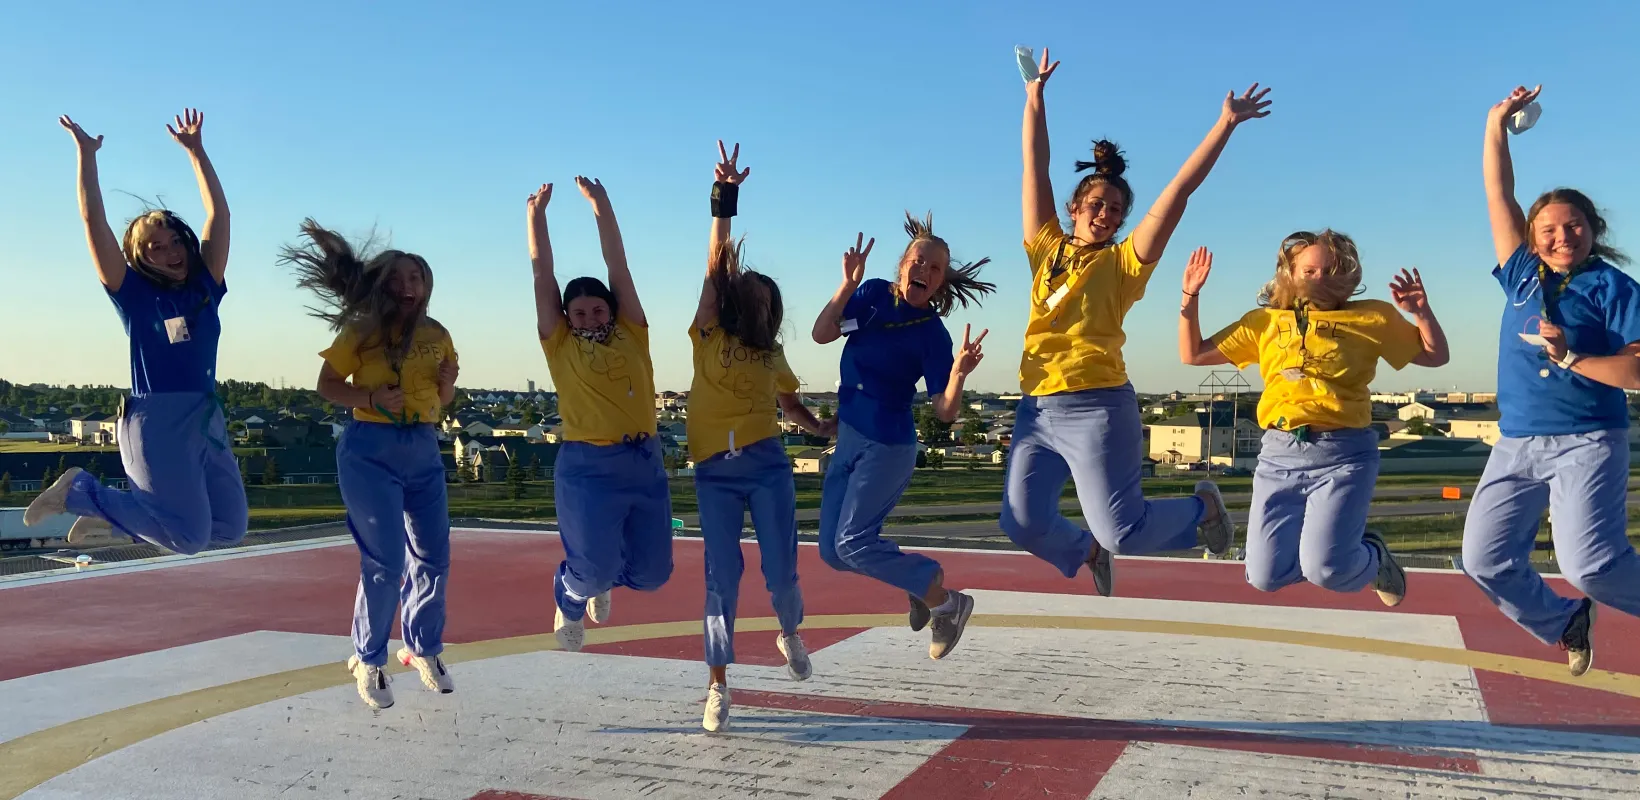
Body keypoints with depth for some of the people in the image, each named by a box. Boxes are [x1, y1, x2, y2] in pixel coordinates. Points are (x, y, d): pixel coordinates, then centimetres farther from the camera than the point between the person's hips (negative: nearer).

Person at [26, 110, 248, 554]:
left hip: (208, 420, 6)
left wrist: (195, 150, 11)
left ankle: (111, 516, 23)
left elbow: (218, 214, 10)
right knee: (189, 537, -10)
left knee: (230, 527, 7)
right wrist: (86, 154, -2)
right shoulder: (134, 294, 1)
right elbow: (94, 221, -3)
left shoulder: (205, 289, 11)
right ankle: (79, 490, 9)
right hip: (156, 420, -6)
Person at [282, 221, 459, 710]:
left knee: (433, 558, 8)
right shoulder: (362, 330, -5)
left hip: (424, 452, 5)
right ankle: (368, 660, 12)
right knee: (386, 561, -7)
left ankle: (424, 650, 27)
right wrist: (373, 399, -19)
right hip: (370, 450, -5)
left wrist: (448, 383, -4)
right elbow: (327, 385, -5)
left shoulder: (437, 335, 8)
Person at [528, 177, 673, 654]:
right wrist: (536, 213, 10)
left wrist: (600, 205, 14)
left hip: (645, 460, 4)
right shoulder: (560, 344, 5)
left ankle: (598, 580, 43)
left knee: (651, 572, 8)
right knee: (595, 566, -4)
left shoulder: (631, 334, 10)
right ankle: (570, 601, 33)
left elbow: (617, 263, 12)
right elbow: (543, 274, 7)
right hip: (588, 466, -3)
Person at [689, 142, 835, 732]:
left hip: (767, 467, 2)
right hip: (715, 472, -2)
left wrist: (823, 429, 10)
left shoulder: (771, 355, 12)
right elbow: (716, 266, -6)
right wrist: (724, 198, -12)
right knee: (722, 577, -4)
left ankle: (790, 635, 32)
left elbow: (789, 404, 28)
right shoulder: (709, 336, 2)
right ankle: (718, 685, 5)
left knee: (781, 571, -1)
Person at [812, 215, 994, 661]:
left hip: (887, 446, -6)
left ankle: (947, 602, 2)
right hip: (848, 439, 6)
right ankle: (919, 582, 26)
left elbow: (945, 412, -14)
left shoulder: (932, 333, -12)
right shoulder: (875, 294, 1)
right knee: (832, 550, 5)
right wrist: (848, 284, -17)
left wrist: (959, 372, -34)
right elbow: (822, 335, -7)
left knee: (852, 542, -13)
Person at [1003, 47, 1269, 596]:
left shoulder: (1125, 262, 4)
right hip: (1037, 410, 4)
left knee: (1122, 531, -5)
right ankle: (1087, 553, 29)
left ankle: (1201, 507, 26)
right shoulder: (1046, 249, 11)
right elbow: (1035, 169, 13)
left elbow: (1178, 193, 0)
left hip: (1097, 409, -4)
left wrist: (1225, 125, -3)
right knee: (1023, 524, -4)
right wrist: (1035, 98, 15)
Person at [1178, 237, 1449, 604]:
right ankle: (1343, 548, 29)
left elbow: (1436, 355, 11)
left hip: (1343, 454, -3)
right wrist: (1190, 296, 0)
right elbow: (1192, 354, 12)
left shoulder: (1373, 318, 5)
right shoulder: (1265, 321, 10)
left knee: (1324, 570, -17)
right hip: (1280, 454, 3)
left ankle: (1372, 556, 21)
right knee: (1265, 577, -1)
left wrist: (1421, 312, -7)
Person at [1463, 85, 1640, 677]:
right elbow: (1499, 197, 12)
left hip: (1587, 443, -5)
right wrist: (1497, 126, 9)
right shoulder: (1523, 275, 12)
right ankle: (1562, 624, 26)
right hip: (1516, 444, 6)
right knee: (1485, 558, 1)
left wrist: (1570, 357, -19)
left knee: (1591, 565, -20)